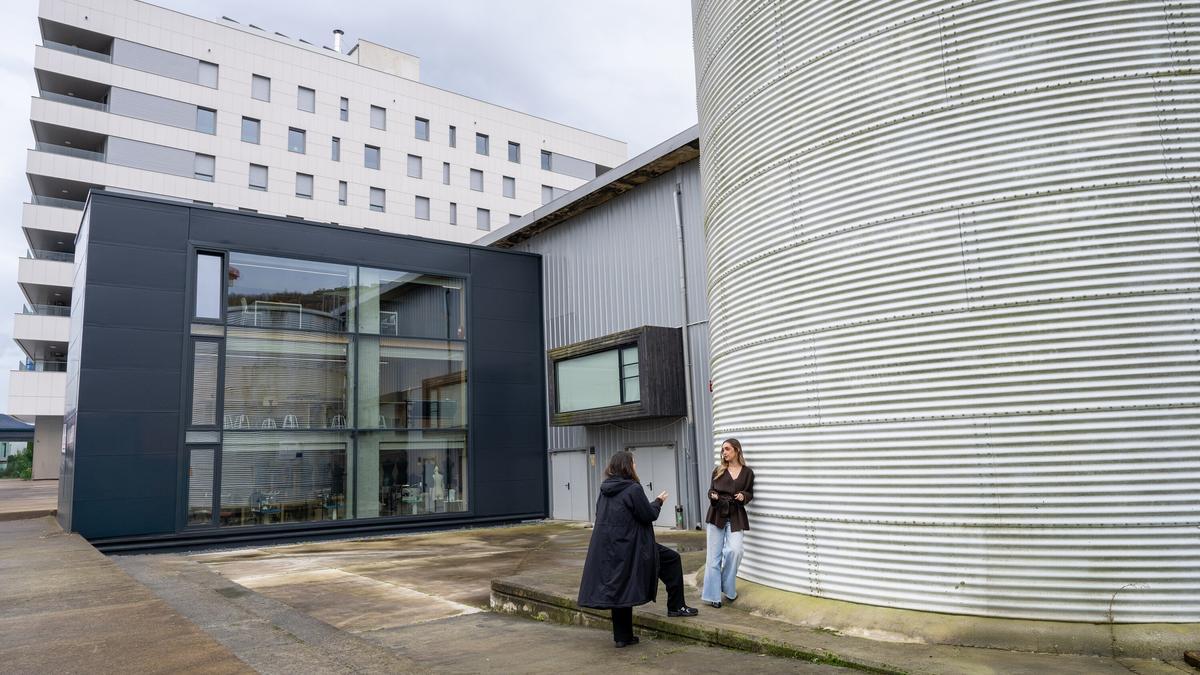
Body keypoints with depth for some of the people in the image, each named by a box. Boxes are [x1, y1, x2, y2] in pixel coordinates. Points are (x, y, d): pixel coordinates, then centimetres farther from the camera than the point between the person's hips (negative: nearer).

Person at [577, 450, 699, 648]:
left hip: (606, 549, 7)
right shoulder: (633, 489, -14)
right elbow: (649, 515, -11)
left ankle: (623, 636, 17)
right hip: (630, 547, -7)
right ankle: (676, 606, 15)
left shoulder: (605, 489, 8)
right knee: (672, 559, 11)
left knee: (619, 591, 13)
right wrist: (659, 502, 8)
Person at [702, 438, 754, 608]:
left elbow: (750, 494, 11)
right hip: (717, 515, 1)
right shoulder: (718, 471, 7)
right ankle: (712, 596, 7)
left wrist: (743, 496, -10)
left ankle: (728, 589, 6)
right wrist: (713, 496, -12)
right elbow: (711, 490, 10)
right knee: (714, 556, 0)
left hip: (736, 517, -1)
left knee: (734, 551, -18)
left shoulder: (747, 472, 5)